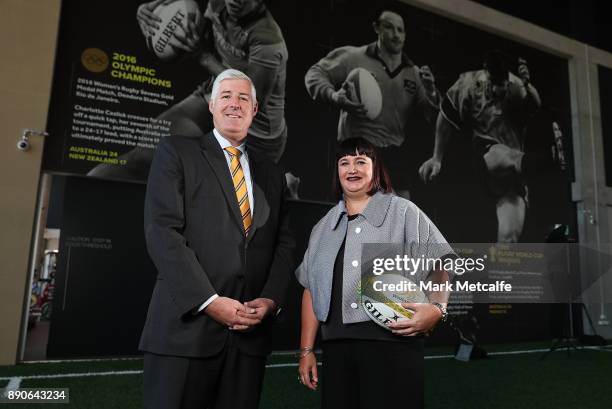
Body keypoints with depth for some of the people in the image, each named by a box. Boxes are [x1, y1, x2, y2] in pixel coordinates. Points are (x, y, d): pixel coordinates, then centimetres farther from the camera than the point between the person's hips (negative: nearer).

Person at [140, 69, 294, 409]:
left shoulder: (271, 174, 16)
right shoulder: (177, 151, 3)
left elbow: (284, 244, 12)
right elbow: (162, 232, -8)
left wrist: (271, 300, -5)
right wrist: (209, 301, -14)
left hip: (251, 331, 4)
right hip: (187, 324, -3)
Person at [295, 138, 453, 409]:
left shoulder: (403, 212, 3)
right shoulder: (324, 226, 15)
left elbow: (439, 265, -1)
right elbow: (311, 289, 14)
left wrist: (436, 307, -19)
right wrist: (306, 350, 11)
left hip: (392, 341, -3)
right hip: (336, 346, 4)